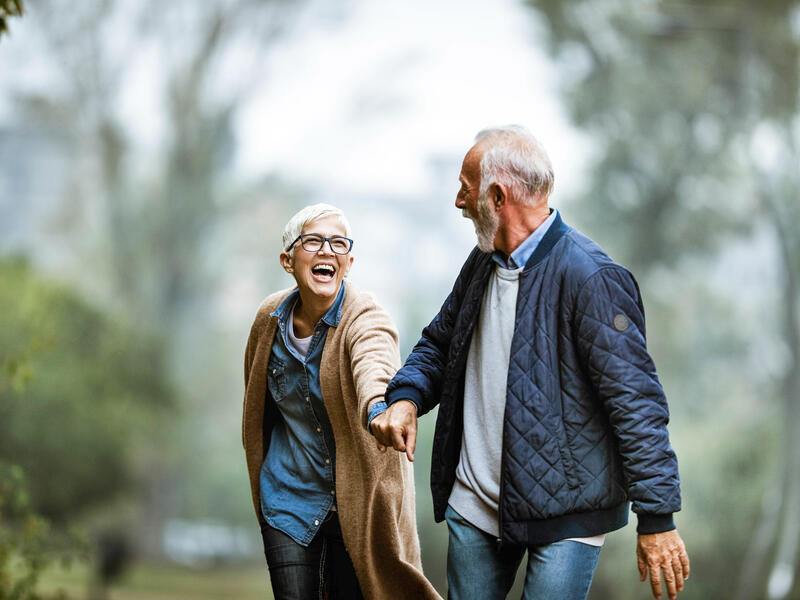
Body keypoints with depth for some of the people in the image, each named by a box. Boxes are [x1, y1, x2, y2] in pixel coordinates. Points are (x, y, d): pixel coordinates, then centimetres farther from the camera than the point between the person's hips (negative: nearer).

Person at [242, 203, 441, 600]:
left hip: (355, 500, -3)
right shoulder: (270, 317, -2)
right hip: (288, 499, 3)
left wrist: (379, 408, -64)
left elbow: (374, 368, -42)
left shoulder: (366, 319, -18)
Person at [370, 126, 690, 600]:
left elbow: (635, 400, -18)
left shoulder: (590, 277, -18)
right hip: (474, 505, 8)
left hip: (565, 514, -7)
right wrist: (406, 397, -1)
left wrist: (657, 519, -18)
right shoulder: (483, 263, 9)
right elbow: (439, 343, 23)